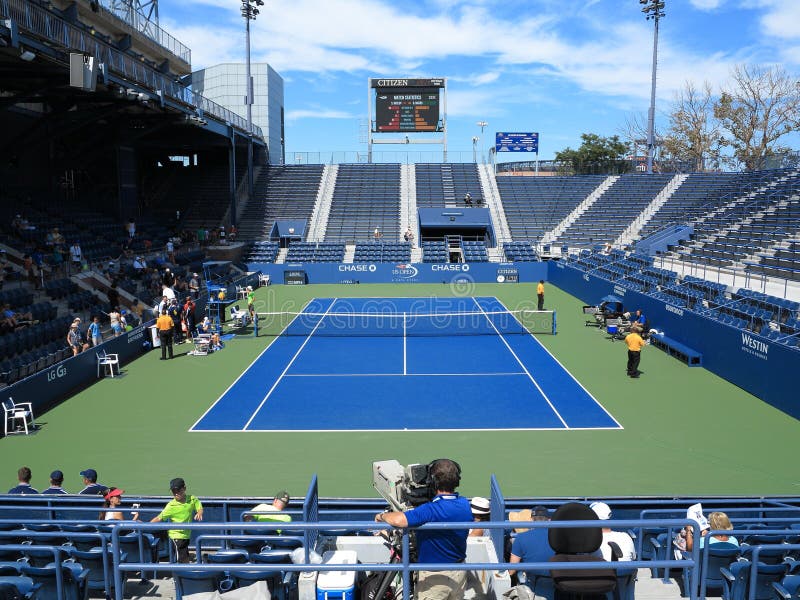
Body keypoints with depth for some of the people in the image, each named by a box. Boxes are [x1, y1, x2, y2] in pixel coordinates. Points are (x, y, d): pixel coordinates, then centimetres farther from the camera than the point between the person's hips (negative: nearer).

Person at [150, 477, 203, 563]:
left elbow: (200, 508, 1)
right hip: (176, 536, -4)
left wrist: (199, 513, -22)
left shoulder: (192, 499, -6)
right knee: (183, 560, -7)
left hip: (186, 535, 5)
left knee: (186, 559, 17)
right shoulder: (171, 506, -16)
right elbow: (159, 518, -13)